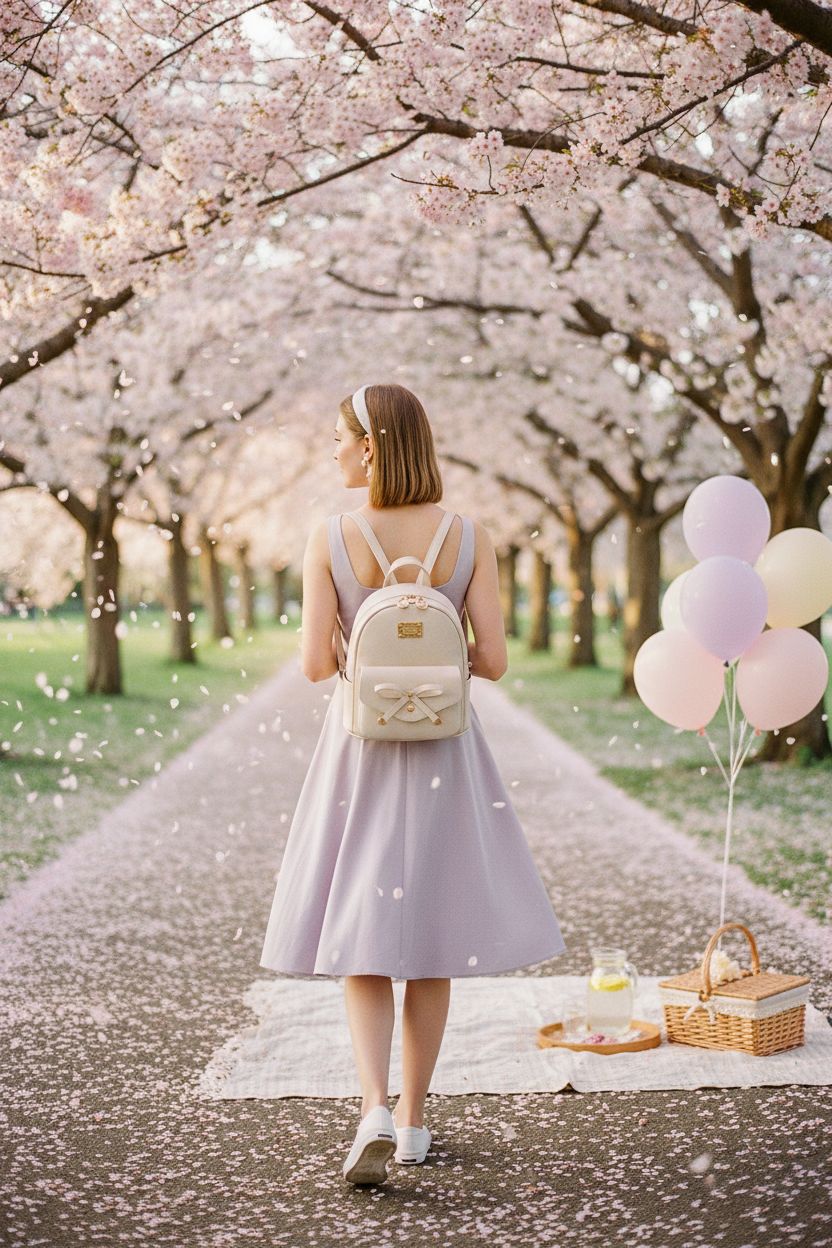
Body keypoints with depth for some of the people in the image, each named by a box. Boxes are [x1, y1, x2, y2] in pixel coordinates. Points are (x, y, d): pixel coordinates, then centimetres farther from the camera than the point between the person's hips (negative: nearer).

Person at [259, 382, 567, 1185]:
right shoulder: (469, 537, -6)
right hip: (443, 754, 1)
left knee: (361, 939, 8)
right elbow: (492, 660, -7)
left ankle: (374, 1112, -9)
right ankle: (412, 1120, 22)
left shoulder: (329, 539, -9)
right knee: (430, 938, 13)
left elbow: (316, 663, -12)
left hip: (360, 749, -1)